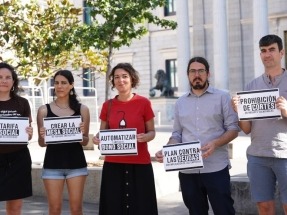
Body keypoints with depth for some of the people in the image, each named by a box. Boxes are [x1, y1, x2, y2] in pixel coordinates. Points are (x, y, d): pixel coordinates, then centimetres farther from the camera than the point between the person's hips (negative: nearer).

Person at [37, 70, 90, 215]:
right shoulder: (44, 110, 3)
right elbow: (42, 143, 5)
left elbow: (85, 142, 6)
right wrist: (43, 136, -17)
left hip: (76, 163, 0)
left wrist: (82, 133, -15)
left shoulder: (82, 109, 4)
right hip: (53, 164, 0)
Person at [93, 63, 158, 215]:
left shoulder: (143, 103, -1)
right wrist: (97, 138, -7)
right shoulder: (108, 105, 6)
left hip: (139, 164, -2)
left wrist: (144, 137, -16)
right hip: (113, 164, 2)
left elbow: (151, 132, 5)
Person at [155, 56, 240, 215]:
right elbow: (177, 135, 13)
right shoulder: (180, 102, 14)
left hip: (216, 169, -4)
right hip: (187, 170, 4)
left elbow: (233, 128, -1)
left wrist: (215, 143, -19)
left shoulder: (222, 97, 3)